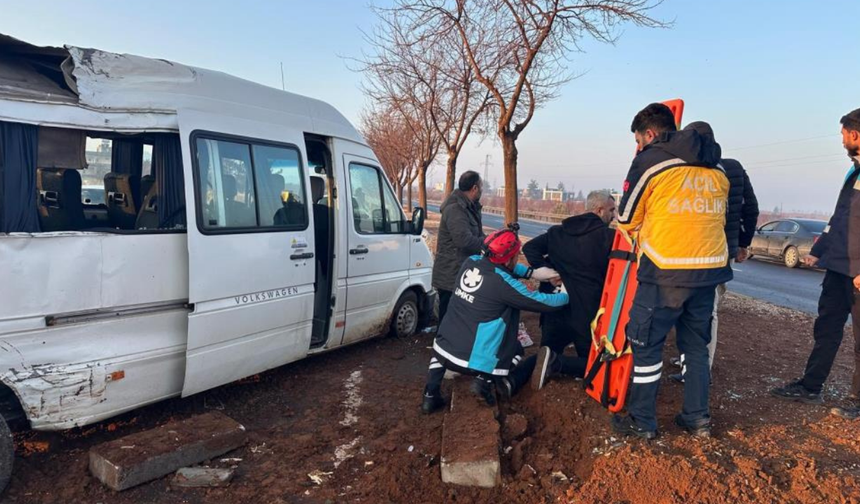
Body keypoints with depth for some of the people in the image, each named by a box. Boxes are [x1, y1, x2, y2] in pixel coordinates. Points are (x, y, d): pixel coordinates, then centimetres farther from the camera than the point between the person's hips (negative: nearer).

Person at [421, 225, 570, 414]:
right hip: (475, 361, -5)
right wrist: (566, 295, 12)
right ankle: (486, 380, -3)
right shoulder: (503, 283, -16)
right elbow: (543, 302, -7)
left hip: (445, 352, 5)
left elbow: (501, 267, 21)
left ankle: (431, 395, 22)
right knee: (517, 349, 20)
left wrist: (533, 272, 15)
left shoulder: (470, 262, 1)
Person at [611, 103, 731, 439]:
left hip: (666, 271, -6)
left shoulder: (650, 160, -3)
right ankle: (698, 418, 24)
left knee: (646, 343, 5)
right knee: (696, 344, 17)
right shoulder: (716, 168, 15)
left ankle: (642, 422, 12)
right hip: (710, 268, 6)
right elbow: (718, 216, 20)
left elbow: (627, 220, 2)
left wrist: (641, 233, 23)